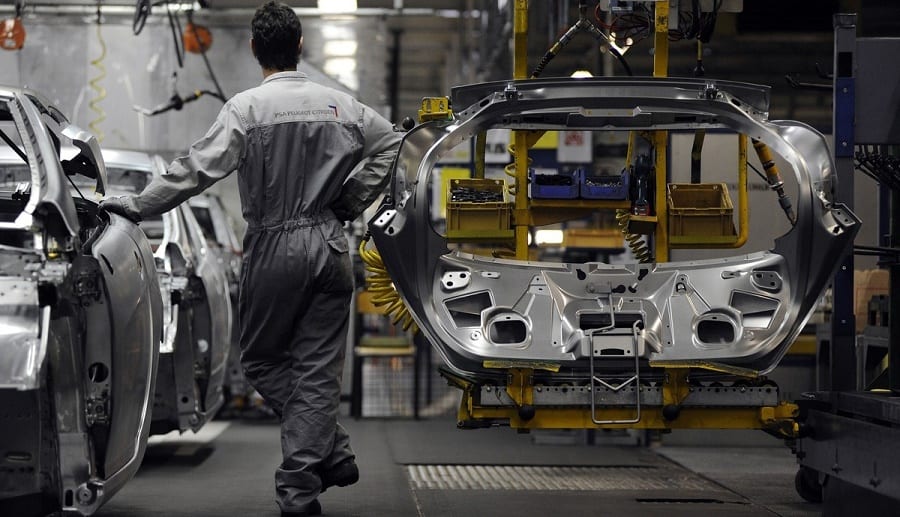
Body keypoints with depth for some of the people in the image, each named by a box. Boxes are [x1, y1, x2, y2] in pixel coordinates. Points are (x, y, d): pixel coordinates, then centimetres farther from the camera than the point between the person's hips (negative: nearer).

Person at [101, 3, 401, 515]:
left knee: (263, 359, 13)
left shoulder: (247, 107, -10)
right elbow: (390, 140, 12)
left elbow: (200, 168, -16)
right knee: (317, 367, 5)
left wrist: (138, 205, -8)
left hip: (275, 247, -4)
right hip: (331, 246, 4)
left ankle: (332, 450, 3)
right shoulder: (340, 104, 4)